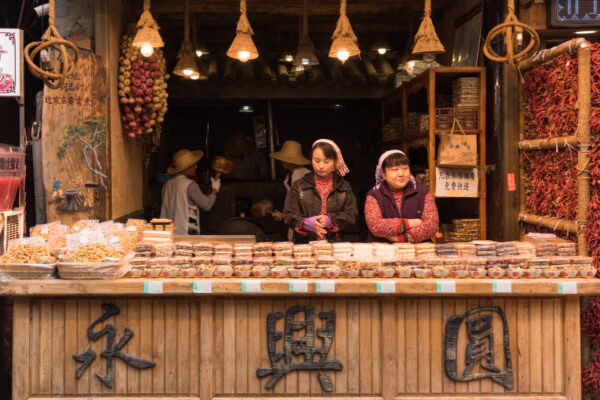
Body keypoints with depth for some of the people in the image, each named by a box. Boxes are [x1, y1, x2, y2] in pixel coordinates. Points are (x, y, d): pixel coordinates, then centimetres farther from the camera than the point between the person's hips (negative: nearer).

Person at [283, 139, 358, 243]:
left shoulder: (344, 187, 14)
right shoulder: (298, 186, 12)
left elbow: (351, 215, 7)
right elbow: (289, 215, 6)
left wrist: (330, 220, -10)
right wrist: (307, 223, -14)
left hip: (334, 243, 0)